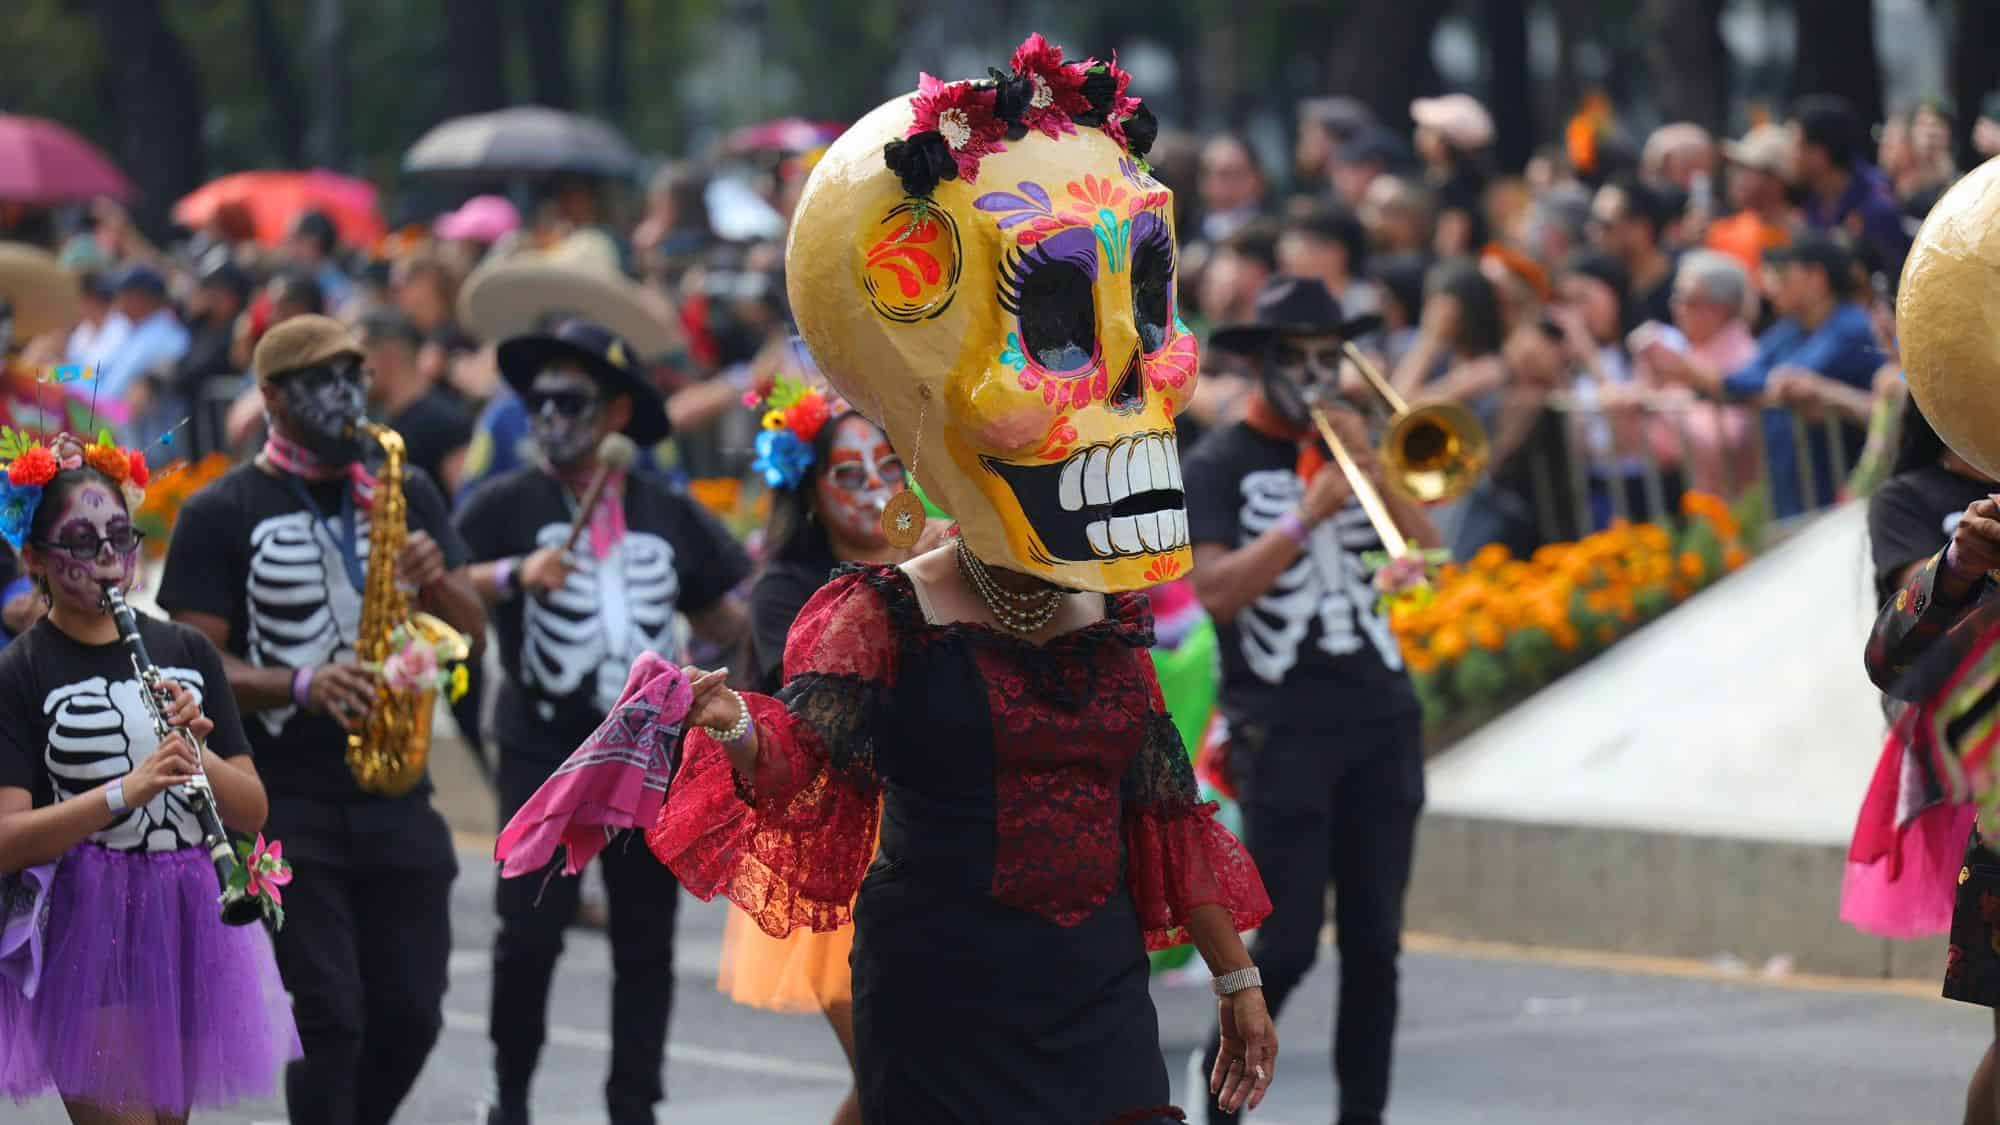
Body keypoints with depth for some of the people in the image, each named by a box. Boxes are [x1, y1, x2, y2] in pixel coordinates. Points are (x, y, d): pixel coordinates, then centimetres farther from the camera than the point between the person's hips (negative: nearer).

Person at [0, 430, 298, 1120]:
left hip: (187, 930, 5)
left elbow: (252, 811, 8)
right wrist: (127, 789, -26)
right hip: (86, 932, -5)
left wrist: (195, 750, -12)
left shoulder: (186, 651, 9)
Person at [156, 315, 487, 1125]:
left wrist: (436, 579, -9)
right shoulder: (223, 513, -1)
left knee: (411, 1018, 5)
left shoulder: (407, 494, 13)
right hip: (288, 806, -4)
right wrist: (301, 685, -22)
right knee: (331, 1022, -9)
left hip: (396, 794, 4)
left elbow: (472, 632, 13)